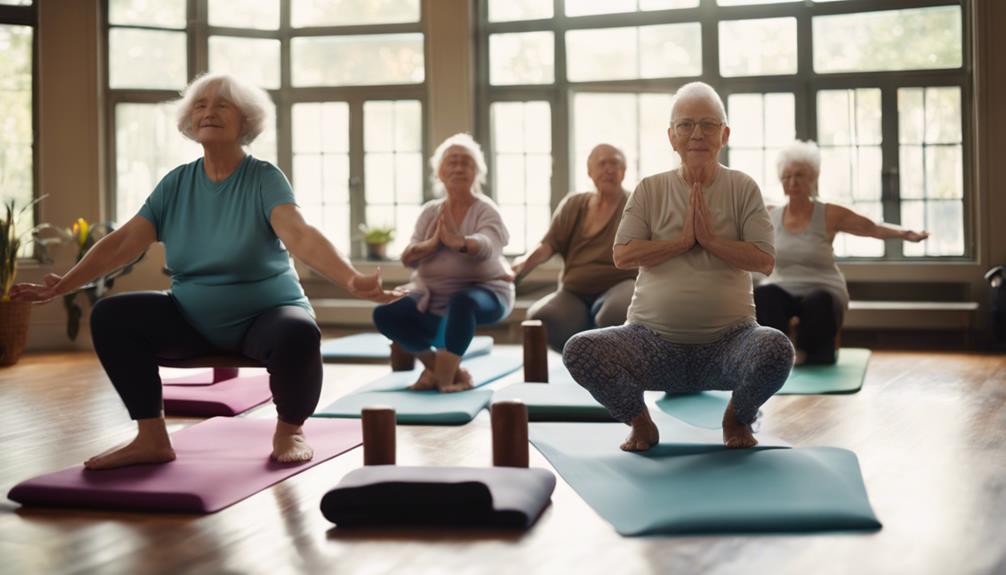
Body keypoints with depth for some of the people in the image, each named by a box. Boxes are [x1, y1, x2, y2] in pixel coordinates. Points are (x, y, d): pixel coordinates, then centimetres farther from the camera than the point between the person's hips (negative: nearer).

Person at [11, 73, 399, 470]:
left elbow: (300, 236, -29)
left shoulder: (264, 179, -12)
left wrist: (351, 280, -48)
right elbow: (123, 242, -2)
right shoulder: (176, 183, 2)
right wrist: (61, 287, -12)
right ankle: (151, 439, -8)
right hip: (193, 318, 5)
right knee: (110, 316, -16)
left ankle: (289, 431, -7)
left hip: (264, 313, -4)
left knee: (298, 334, -38)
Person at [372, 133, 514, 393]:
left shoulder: (485, 210, -7)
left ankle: (443, 375, -25)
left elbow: (486, 247, -29)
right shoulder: (430, 211, 7)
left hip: (482, 290, -5)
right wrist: (431, 244, -26)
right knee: (385, 313, -17)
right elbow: (408, 259, -3)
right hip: (432, 296, 5)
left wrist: (458, 242, -52)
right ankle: (436, 365, -4)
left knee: (461, 302, -39)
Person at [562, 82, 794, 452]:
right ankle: (640, 423, 3)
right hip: (654, 339, 1)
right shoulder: (650, 189, 7)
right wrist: (683, 241, -10)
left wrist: (710, 240, -12)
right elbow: (622, 256, -3)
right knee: (579, 350, -28)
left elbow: (764, 261, -3)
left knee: (776, 349, -35)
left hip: (727, 339, 0)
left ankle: (737, 419, 2)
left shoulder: (742, 188, 6)